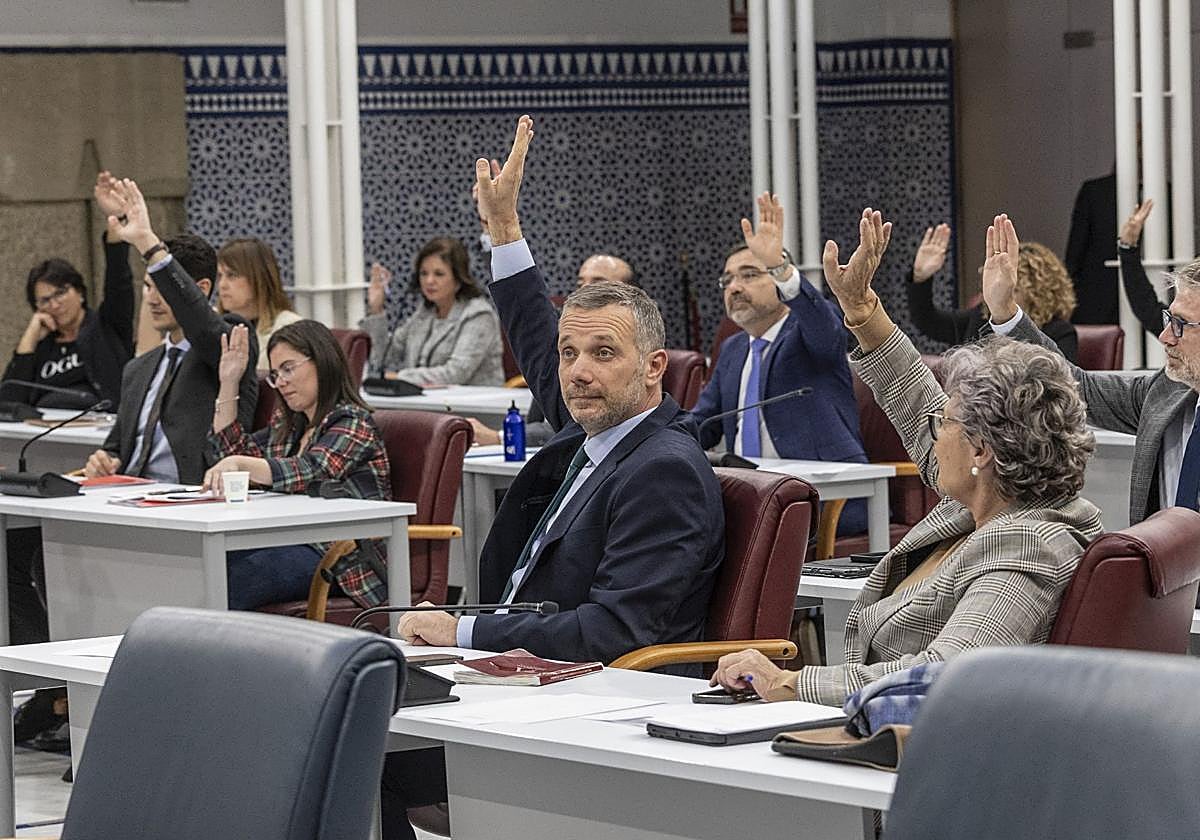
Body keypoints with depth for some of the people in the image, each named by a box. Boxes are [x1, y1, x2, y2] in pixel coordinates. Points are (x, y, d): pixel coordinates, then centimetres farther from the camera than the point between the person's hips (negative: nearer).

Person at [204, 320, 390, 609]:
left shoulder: (352, 424, -5)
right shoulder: (287, 425, 22)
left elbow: (306, 473, -22)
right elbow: (228, 451, 30)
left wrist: (239, 464, -36)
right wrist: (229, 382, 20)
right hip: (291, 543, 8)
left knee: (226, 587, -32)